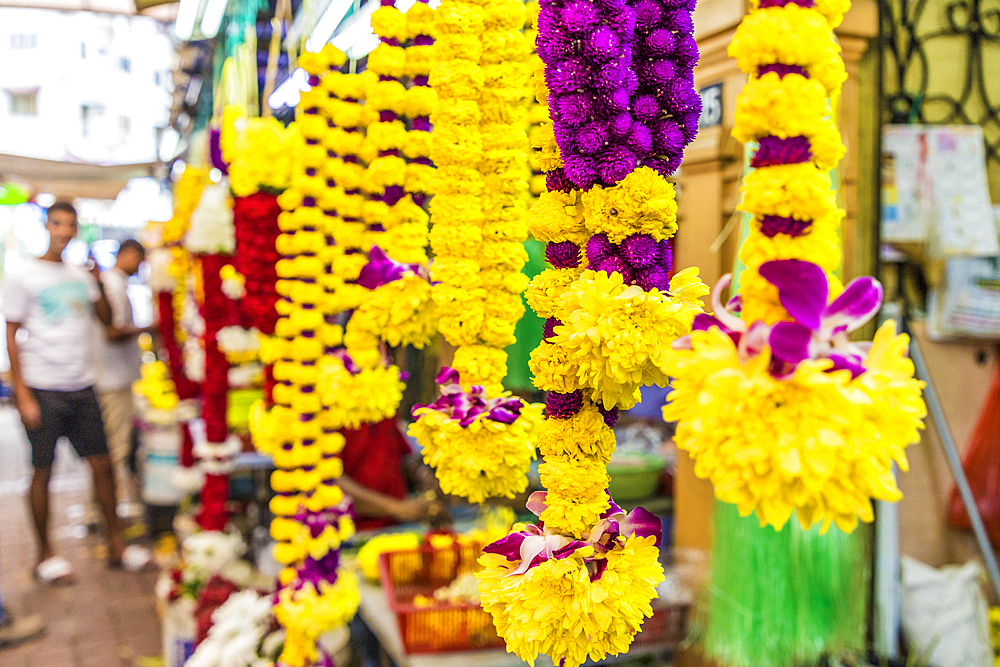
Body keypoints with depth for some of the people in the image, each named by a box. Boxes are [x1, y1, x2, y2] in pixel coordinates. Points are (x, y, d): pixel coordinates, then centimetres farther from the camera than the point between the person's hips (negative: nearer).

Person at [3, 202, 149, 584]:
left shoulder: (79, 275, 12)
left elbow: (107, 320, 10)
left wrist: (99, 283, -5)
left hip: (82, 387, 5)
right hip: (43, 390, -5)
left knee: (102, 463, 6)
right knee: (42, 471, 3)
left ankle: (115, 545, 17)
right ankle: (45, 554, 17)